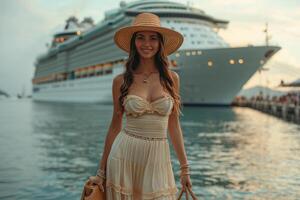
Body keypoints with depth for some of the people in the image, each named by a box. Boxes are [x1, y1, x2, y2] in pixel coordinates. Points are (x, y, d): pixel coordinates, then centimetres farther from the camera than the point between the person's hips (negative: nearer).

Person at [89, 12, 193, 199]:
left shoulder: (172, 78, 2)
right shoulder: (121, 81, -1)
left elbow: (173, 125, 7)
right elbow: (115, 126, 6)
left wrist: (185, 168, 7)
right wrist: (102, 171, 7)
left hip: (158, 159, 1)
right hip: (124, 156, -1)